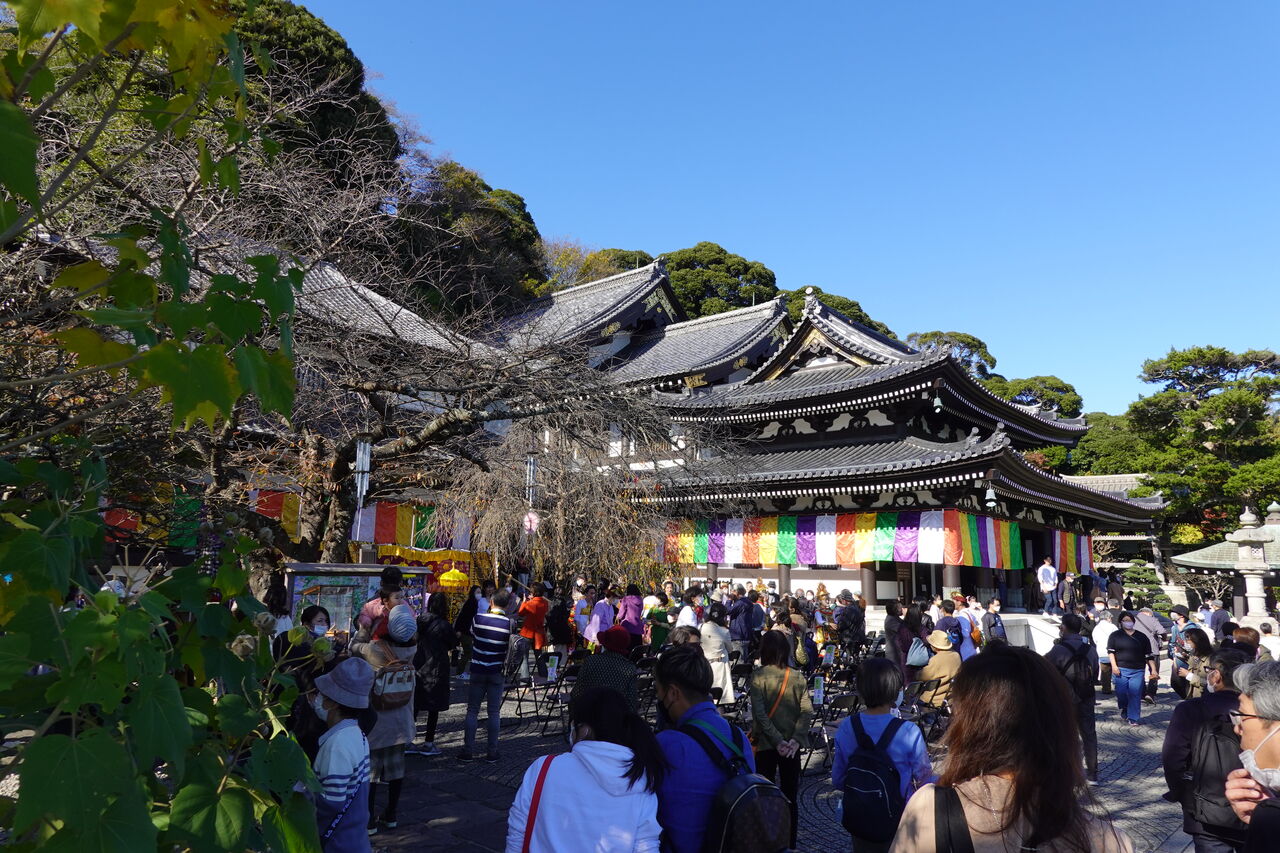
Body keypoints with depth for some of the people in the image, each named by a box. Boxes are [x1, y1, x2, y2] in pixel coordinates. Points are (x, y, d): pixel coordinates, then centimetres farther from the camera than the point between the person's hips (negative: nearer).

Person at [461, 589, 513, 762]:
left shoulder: (479, 618, -7)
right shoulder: (509, 623, -8)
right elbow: (510, 649, -1)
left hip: (478, 670, 0)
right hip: (497, 671, 0)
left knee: (472, 711, 8)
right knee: (494, 712, 6)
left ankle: (468, 751, 9)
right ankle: (492, 752, 8)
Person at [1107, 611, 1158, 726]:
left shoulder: (1142, 637, 11)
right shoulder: (1115, 636, 7)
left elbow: (1149, 655, 12)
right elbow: (1110, 651, 2)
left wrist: (1153, 670, 5)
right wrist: (1114, 666, -9)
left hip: (1137, 671, 1)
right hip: (1121, 669, -1)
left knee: (1135, 694, -4)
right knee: (1121, 693, -3)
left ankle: (1133, 718, 3)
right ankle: (1124, 710, 24)